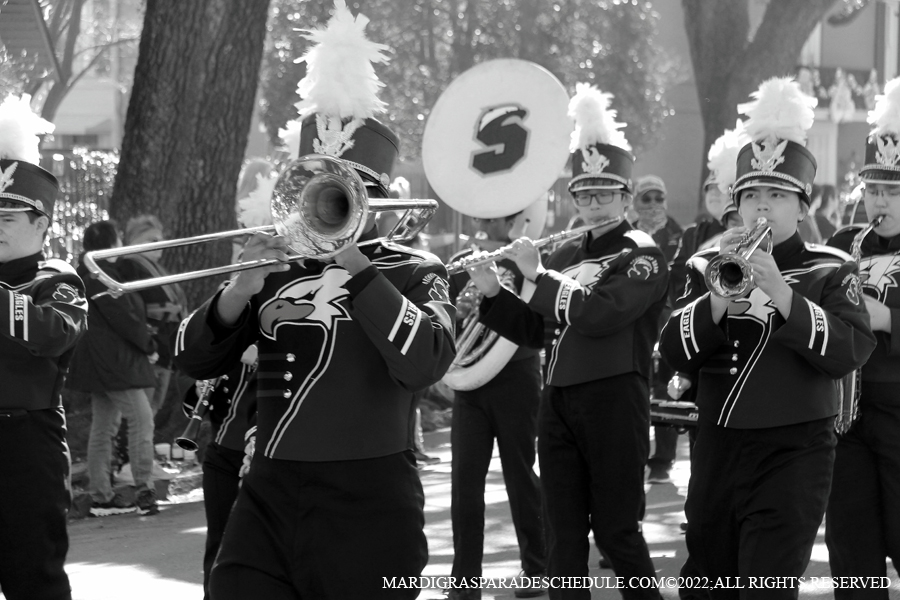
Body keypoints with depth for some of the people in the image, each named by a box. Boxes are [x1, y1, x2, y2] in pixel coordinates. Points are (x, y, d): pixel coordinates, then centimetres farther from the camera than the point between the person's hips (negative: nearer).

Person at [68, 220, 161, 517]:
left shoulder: (88, 273, 16)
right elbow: (122, 317, -19)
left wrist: (144, 339, 9)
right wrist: (149, 345, -7)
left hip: (101, 361, 11)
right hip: (115, 363, -11)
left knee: (104, 426, 12)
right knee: (141, 417, -10)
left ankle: (101, 495, 14)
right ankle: (144, 490, -13)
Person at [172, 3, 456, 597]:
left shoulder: (414, 272, 2)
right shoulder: (279, 270, 12)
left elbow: (423, 364, -17)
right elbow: (196, 360, 6)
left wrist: (357, 268, -18)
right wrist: (241, 289, -10)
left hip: (369, 508, -3)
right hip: (268, 497, 3)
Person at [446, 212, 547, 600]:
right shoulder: (460, 264, 8)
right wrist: (458, 312, -15)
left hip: (516, 381, -3)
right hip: (469, 382, 3)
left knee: (521, 476, 5)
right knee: (464, 480, -1)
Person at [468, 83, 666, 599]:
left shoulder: (643, 257, -7)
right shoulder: (566, 255, 14)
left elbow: (597, 315, -22)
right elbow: (534, 331, 17)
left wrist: (538, 274, -14)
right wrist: (493, 292, 2)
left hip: (614, 404, -6)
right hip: (558, 403, 6)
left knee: (616, 529, 0)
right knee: (564, 534, 6)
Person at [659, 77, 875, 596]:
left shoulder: (830, 271, 0)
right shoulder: (708, 266, 10)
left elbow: (852, 352, -15)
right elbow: (674, 352, -1)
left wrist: (781, 293, -25)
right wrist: (721, 298, -18)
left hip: (794, 454, -4)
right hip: (717, 450, 5)